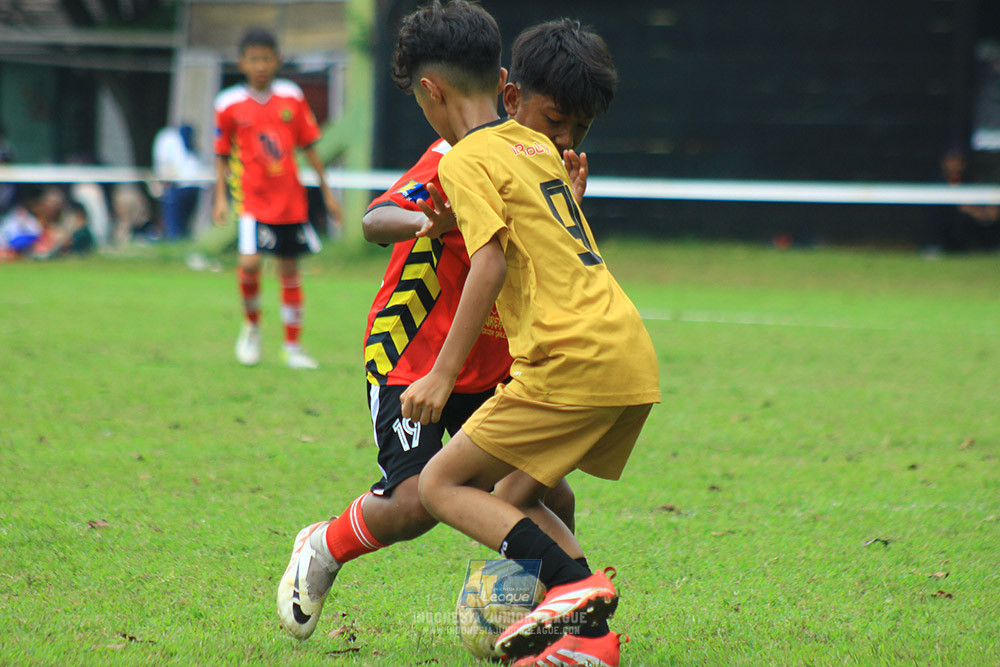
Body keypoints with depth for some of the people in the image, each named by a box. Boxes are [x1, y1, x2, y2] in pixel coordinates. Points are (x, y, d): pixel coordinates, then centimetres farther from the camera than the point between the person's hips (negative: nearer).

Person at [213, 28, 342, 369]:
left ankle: (293, 348, 20)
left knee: (290, 271, 8)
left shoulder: (292, 97, 3)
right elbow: (222, 155, 4)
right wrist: (220, 197, -5)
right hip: (253, 199, -3)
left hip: (291, 198, 3)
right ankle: (251, 325, 5)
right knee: (250, 262, -22)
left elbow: (309, 147, 10)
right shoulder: (230, 104, -3)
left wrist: (327, 192, 12)